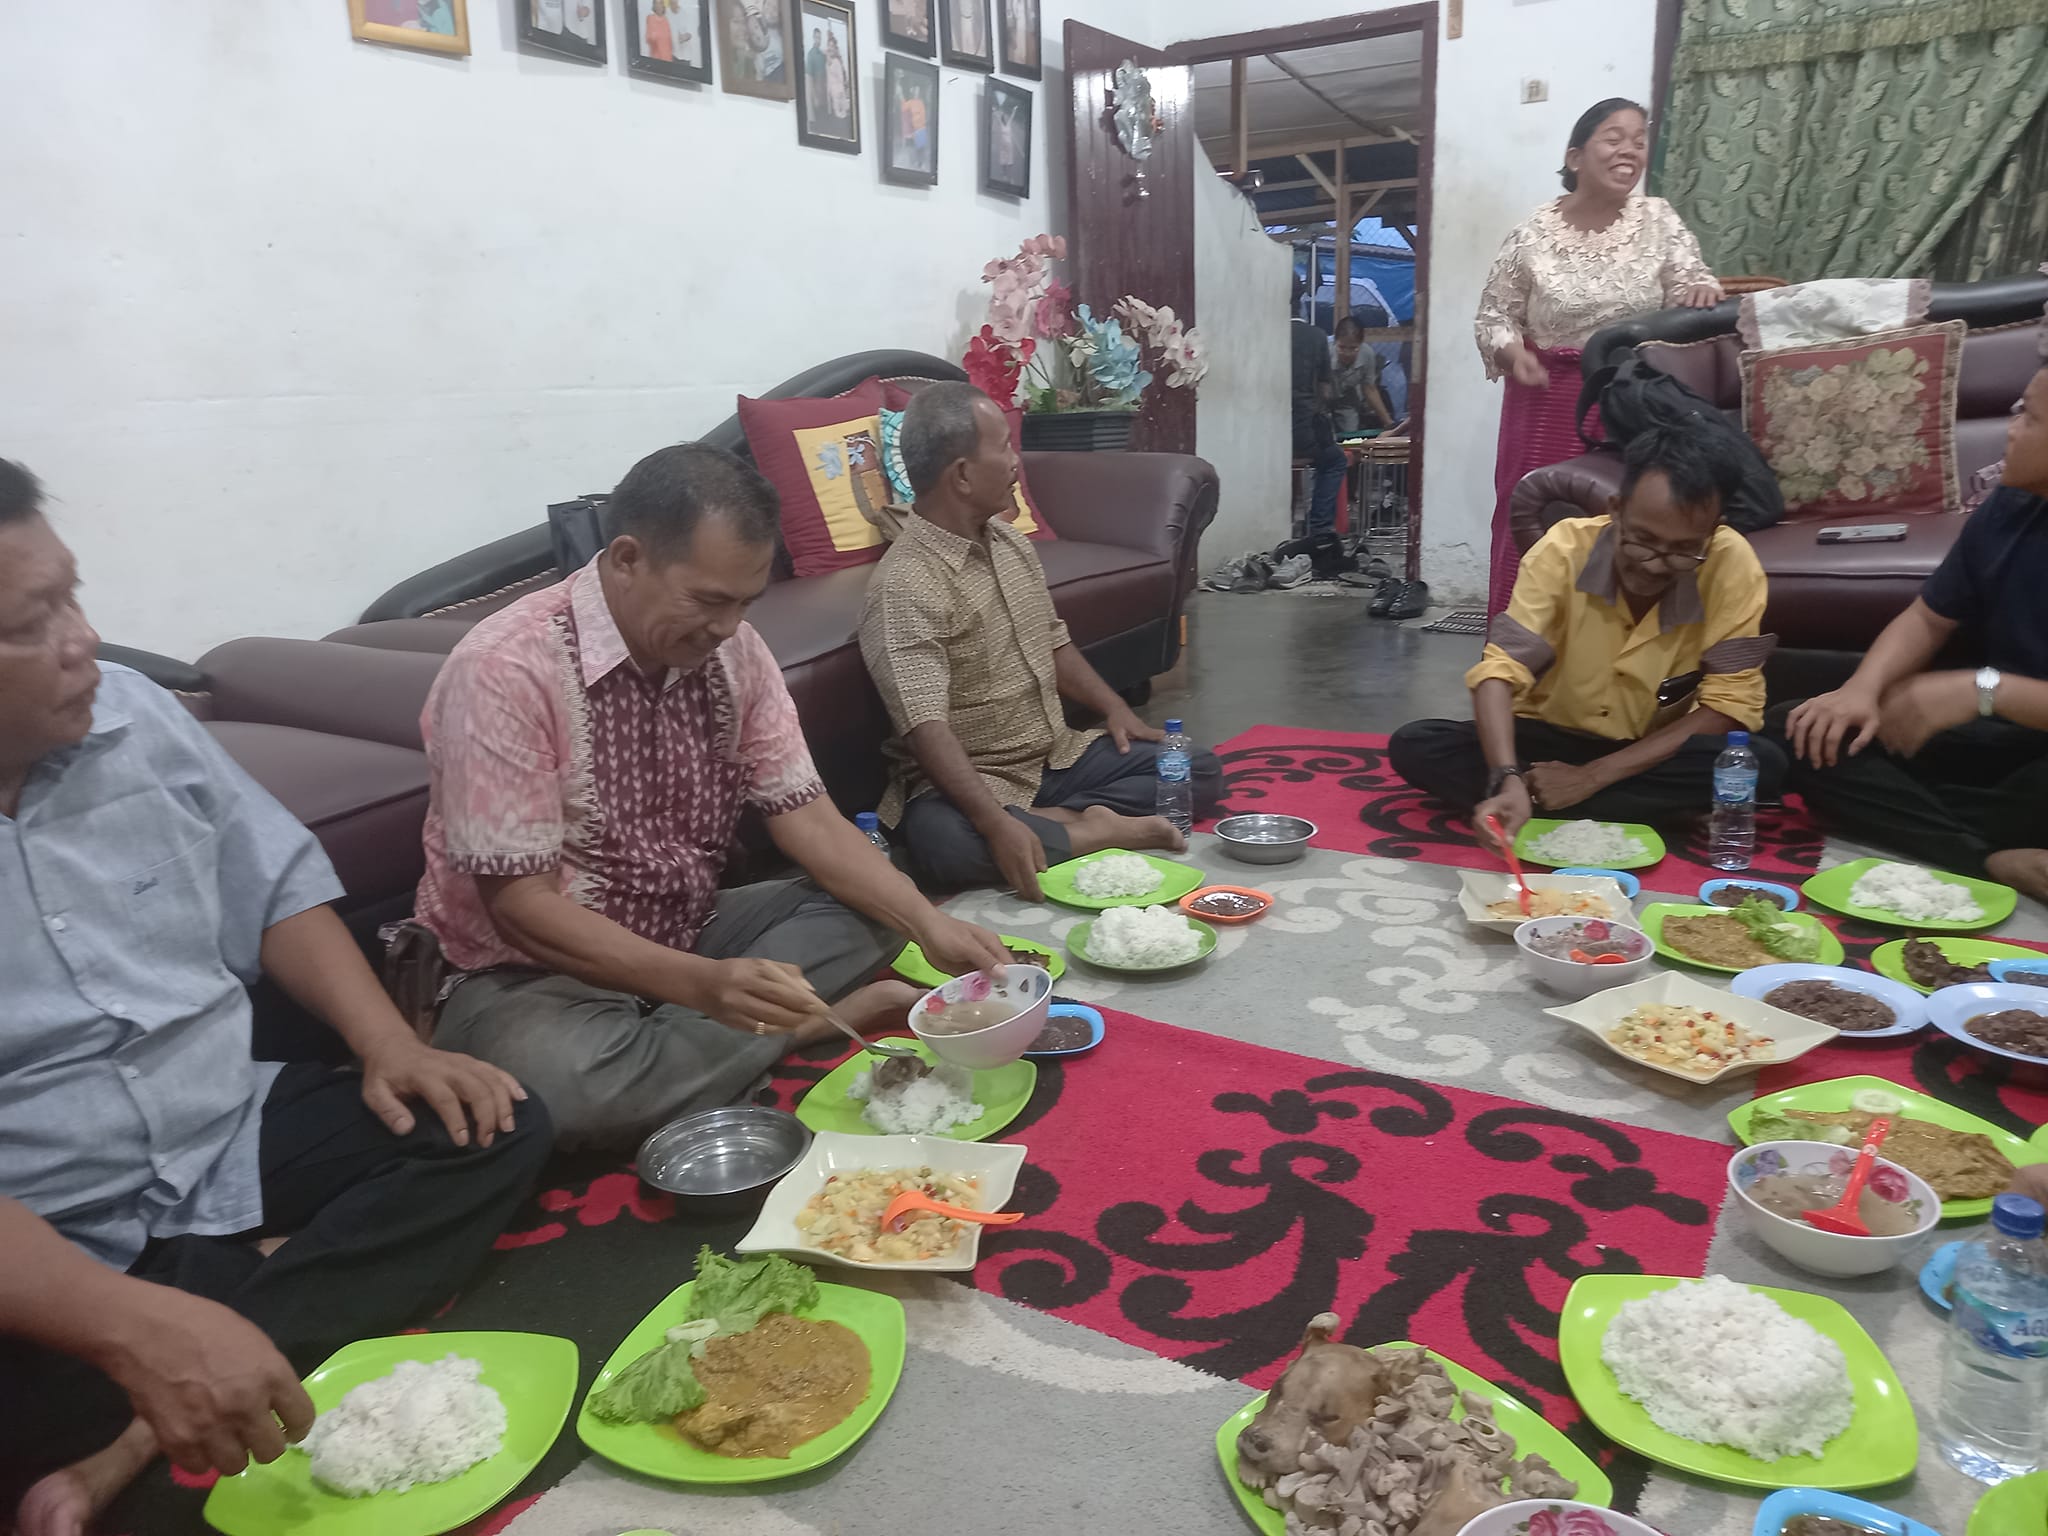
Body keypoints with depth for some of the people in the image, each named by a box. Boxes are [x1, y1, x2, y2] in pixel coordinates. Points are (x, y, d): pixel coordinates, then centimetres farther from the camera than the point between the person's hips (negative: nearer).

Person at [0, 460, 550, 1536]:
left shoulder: (131, 712, 0)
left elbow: (275, 888, 10)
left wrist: (387, 1043, -5)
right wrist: (136, 1325, -37)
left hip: (231, 1144, 8)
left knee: (497, 1130, -14)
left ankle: (136, 1446, -18)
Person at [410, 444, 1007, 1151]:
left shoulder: (733, 649, -4)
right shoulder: (505, 669, -24)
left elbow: (803, 814, -3)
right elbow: (521, 906, -25)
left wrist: (928, 923, -18)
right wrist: (702, 983, -38)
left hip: (687, 935, 6)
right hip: (533, 970, -5)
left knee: (874, 908, -6)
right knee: (552, 1078, -37)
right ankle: (811, 1023, -16)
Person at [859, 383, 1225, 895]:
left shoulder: (1010, 540, 7)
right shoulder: (905, 585, -21)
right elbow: (926, 728, -30)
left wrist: (1114, 709, 5)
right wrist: (999, 824, -41)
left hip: (1059, 756, 8)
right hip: (971, 779, -8)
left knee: (1201, 771, 0)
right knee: (948, 842, -40)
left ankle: (1058, 820, -15)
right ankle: (1097, 830, -22)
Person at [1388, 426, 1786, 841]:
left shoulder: (1732, 564, -19)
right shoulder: (1564, 547, -19)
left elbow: (1729, 706, -18)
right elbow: (1501, 668, -26)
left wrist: (1592, 776, -25)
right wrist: (1507, 779, -44)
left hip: (1656, 754, 1)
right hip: (1551, 739, 0)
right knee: (1413, 745, -23)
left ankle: (1544, 805, -23)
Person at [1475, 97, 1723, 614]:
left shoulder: (1658, 219, 4)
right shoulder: (1533, 234, -2)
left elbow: (1689, 284, 1)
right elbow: (1494, 315, 3)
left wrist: (1700, 289, -23)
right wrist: (1513, 352, -17)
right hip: (1548, 404, -2)